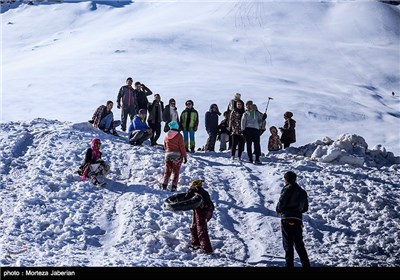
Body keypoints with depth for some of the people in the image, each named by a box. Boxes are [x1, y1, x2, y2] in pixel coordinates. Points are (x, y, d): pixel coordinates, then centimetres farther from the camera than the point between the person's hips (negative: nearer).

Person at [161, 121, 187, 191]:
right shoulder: (179, 136, -12)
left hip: (168, 155, 4)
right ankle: (174, 186, 0)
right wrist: (185, 156, -3)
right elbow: (182, 147, -11)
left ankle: (164, 185, 6)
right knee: (176, 172, 5)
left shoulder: (166, 135, 2)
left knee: (167, 171, 13)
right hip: (177, 156, -3)